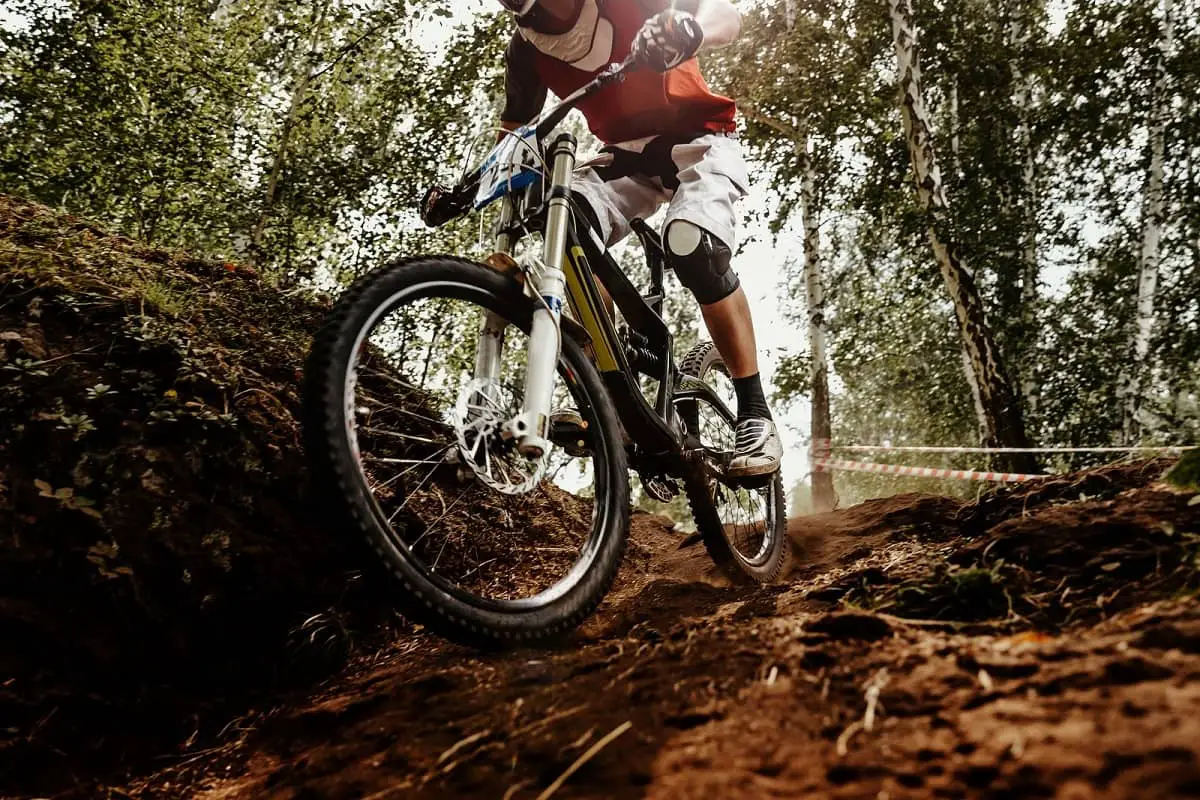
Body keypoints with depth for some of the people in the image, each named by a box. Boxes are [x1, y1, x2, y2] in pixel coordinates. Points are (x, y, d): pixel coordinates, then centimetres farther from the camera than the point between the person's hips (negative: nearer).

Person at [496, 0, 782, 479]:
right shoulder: (527, 49, -4)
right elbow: (513, 134, 5)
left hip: (695, 139, -4)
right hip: (625, 154, 4)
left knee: (692, 245, -32)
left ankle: (755, 414, -20)